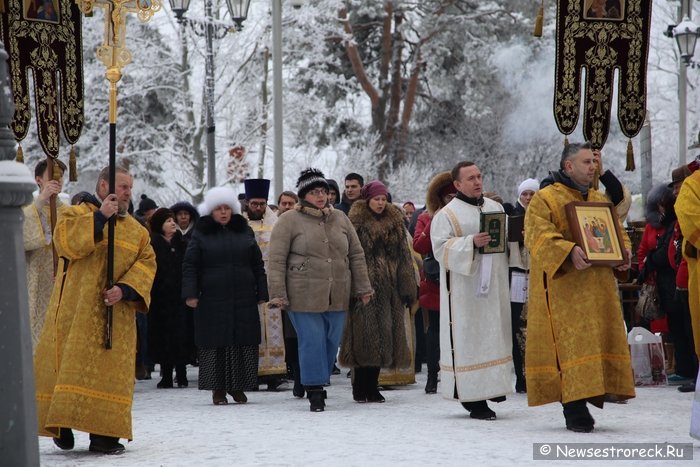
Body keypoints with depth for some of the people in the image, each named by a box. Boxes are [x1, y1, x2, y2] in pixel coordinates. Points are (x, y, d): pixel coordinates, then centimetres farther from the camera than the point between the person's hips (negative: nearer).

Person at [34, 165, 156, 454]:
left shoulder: (136, 230, 17)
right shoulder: (76, 214, 3)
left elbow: (147, 263, 4)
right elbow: (67, 243, -16)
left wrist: (125, 288, -13)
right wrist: (99, 218, -17)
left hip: (116, 313, 4)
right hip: (76, 310, -4)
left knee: (110, 372, 0)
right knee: (70, 366, -6)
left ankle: (104, 434, 3)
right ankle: (61, 424, 1)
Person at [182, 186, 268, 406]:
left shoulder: (245, 232, 12)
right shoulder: (200, 235, 5)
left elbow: (258, 265, 14)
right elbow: (190, 266, 2)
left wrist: (262, 293, 8)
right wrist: (190, 293, -8)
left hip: (244, 300, 2)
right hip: (212, 301, -2)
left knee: (244, 343, 0)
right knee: (215, 344, -2)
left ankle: (238, 387, 11)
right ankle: (218, 389, 6)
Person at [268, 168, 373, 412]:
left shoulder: (340, 219, 13)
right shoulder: (289, 221, -1)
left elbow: (356, 255, 16)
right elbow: (276, 260, -3)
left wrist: (363, 288, 12)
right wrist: (278, 294, -9)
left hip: (337, 298, 4)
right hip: (304, 297, -4)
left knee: (331, 343, 7)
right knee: (312, 342, -7)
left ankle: (320, 382, 20)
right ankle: (315, 392, -1)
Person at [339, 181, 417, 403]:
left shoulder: (395, 222, 13)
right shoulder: (356, 222, -1)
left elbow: (404, 256, 12)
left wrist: (407, 287, 5)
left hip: (388, 288, 5)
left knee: (384, 336, 5)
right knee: (365, 336, -5)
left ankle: (372, 386, 13)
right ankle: (360, 387, 3)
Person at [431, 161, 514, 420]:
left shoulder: (495, 207, 15)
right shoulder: (447, 215, -3)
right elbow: (441, 248, -13)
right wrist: (471, 242, -24)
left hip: (494, 284, 6)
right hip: (465, 289, -6)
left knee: (494, 336, 7)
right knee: (470, 338, -6)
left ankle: (493, 385, 18)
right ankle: (473, 398, -5)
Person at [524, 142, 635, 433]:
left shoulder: (600, 200, 19)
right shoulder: (545, 199, -2)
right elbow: (538, 235, -16)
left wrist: (624, 251, 3)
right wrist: (569, 251, -30)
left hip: (598, 287, 7)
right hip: (564, 288, -7)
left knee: (596, 342, 3)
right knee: (570, 344, -12)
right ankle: (575, 408, -13)